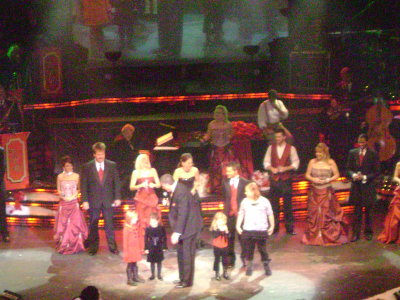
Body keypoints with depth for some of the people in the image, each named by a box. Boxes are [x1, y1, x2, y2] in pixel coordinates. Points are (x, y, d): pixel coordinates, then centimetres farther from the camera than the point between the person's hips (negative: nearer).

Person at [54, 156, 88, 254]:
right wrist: (63, 197, -11)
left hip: (74, 203, 0)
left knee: (75, 223, -2)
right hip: (63, 203, 0)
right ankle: (64, 245, 12)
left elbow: (79, 189, 6)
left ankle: (75, 246, 9)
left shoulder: (76, 176, 2)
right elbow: (58, 190, 6)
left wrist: (74, 196, -11)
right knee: (63, 224, 2)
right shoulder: (60, 177, 2)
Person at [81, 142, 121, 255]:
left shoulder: (112, 165, 2)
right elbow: (83, 185, -2)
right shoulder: (87, 167, -2)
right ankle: (93, 246, 20)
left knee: (109, 224, 5)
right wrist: (84, 201, -8)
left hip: (108, 201, 0)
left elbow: (116, 182, 5)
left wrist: (117, 198, -1)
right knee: (93, 225, 8)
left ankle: (112, 246, 14)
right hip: (93, 201, 0)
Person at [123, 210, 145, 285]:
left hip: (136, 249, 6)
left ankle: (135, 277, 28)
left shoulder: (137, 226, 4)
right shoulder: (126, 229, -16)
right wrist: (126, 252, -11)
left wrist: (140, 248, 15)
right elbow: (125, 241, -13)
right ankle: (129, 279, 11)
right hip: (130, 249, -6)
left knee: (135, 264, 16)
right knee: (130, 264, 3)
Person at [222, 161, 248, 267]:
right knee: (229, 237, 4)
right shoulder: (225, 183, 5)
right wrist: (226, 209, 4)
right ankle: (230, 259, 15)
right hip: (229, 214, 2)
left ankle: (244, 257, 22)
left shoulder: (244, 183, -4)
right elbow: (224, 198, 11)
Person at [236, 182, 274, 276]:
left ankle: (266, 266, 21)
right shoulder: (245, 201, 2)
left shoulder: (264, 201, -4)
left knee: (262, 249, 5)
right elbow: (241, 214, 9)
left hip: (261, 230, -2)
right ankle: (249, 267, 22)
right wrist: (238, 226, 5)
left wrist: (272, 226, 5)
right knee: (249, 249, 8)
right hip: (247, 230, 2)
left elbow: (270, 214, 3)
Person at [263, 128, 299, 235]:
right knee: (274, 204, 5)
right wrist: (271, 168, -10)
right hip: (274, 179, 2)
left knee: (287, 204, 3)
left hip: (286, 179, -2)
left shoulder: (291, 148, 0)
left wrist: (286, 168, -15)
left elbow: (296, 163, 1)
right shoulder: (271, 148, 6)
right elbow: (266, 162, 9)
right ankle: (274, 227, 14)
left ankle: (289, 228, 12)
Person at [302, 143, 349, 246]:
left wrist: (327, 180, -14)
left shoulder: (330, 162, -3)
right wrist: (313, 179, -11)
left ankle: (328, 237, 11)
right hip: (314, 191, 2)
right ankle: (314, 236, 13)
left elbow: (337, 175, 1)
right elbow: (307, 175, 8)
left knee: (327, 213, -1)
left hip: (327, 192, -2)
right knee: (314, 214, 3)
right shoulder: (312, 162, 3)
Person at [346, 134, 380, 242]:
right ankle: (356, 233, 9)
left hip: (368, 186, -2)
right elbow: (348, 169, 7)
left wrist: (365, 177, -16)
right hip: (356, 186, 2)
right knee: (357, 211, 5)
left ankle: (368, 232, 19)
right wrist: (353, 175, -13)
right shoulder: (352, 153, 5)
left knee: (368, 211, 8)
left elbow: (376, 171, -3)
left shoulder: (373, 154, -3)